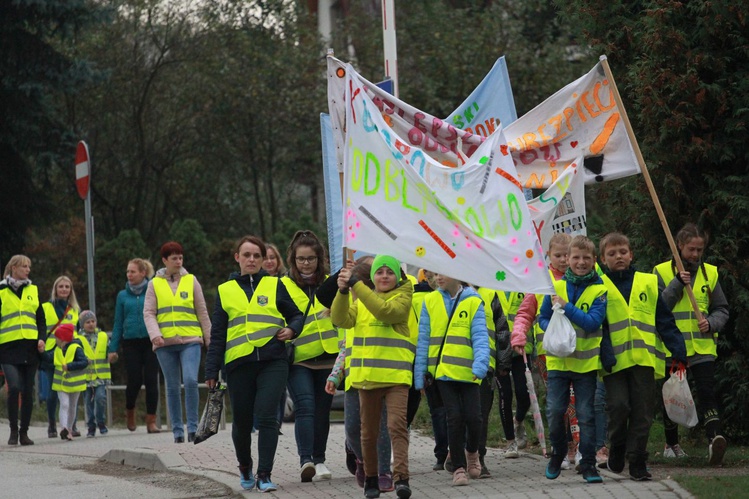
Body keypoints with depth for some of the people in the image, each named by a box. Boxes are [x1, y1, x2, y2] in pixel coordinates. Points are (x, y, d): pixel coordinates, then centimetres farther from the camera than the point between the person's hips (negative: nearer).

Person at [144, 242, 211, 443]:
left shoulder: (191, 281, 8)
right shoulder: (154, 284, 8)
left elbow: (202, 312, 11)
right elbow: (148, 313, 4)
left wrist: (209, 338, 9)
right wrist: (155, 334, -13)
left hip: (190, 341, -1)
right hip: (165, 343, 1)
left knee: (191, 381, -18)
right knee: (172, 387, 4)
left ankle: (192, 427, -11)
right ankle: (177, 431, 10)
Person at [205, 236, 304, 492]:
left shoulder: (275, 285, 9)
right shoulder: (225, 291, 11)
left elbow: (296, 315, 15)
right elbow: (217, 334, 12)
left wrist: (292, 330, -7)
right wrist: (212, 370, 7)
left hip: (272, 362, -1)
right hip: (239, 365, 1)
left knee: (266, 416, -13)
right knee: (242, 421, 7)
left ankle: (264, 475, -11)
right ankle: (245, 468, 30)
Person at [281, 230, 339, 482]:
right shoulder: (283, 286, 2)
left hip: (327, 357, 3)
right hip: (297, 359, -3)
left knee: (322, 409, 10)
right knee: (305, 405, -18)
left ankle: (319, 460, 22)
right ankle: (305, 460, -25)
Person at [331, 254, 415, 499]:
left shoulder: (403, 297, 1)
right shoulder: (361, 300, 13)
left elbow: (386, 311, -20)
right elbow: (341, 320, -4)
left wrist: (355, 284, -22)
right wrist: (343, 291, -21)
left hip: (397, 375, -4)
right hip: (367, 375, 4)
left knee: (397, 424, -18)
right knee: (369, 431, 11)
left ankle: (401, 477, -23)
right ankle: (370, 478, 24)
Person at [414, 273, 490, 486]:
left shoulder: (473, 302, 0)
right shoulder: (430, 301, 5)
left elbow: (480, 336, -7)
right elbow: (423, 340, 7)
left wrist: (480, 365, -21)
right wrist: (419, 373, 4)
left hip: (467, 371, -1)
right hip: (443, 371, 1)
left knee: (473, 417, -4)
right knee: (455, 417, -5)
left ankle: (471, 452, 28)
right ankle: (459, 468, 7)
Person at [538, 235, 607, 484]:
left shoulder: (599, 290, -4)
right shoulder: (556, 287, 3)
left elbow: (594, 322, -15)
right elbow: (543, 318, 11)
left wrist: (566, 307, -19)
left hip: (586, 361, -2)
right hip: (558, 360, 2)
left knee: (586, 414, 1)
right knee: (554, 411, 1)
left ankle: (588, 463, 8)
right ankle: (558, 454, 24)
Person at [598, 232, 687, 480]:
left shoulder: (649, 283, 13)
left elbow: (665, 321, 13)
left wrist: (679, 350, 3)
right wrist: (606, 355, -15)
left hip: (644, 358, 2)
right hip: (615, 362, -2)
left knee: (642, 412, 1)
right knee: (618, 407, -12)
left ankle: (637, 462, 8)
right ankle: (616, 452, 12)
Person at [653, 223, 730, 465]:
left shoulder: (710, 273, 10)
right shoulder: (662, 272, 3)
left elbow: (722, 309, 15)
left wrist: (712, 322, -7)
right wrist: (677, 283, -15)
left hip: (702, 346, 1)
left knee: (707, 392, -16)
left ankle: (713, 438, -31)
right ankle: (672, 444, 24)